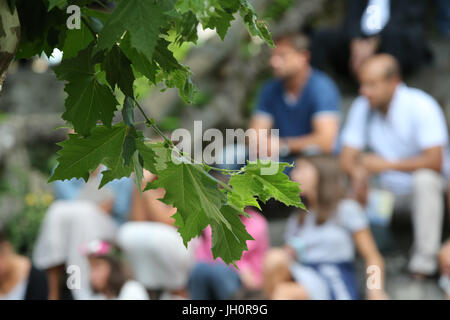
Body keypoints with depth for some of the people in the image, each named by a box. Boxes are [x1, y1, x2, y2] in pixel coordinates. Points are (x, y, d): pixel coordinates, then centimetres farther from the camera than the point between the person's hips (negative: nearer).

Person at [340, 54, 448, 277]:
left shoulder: (421, 106, -19)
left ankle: (424, 259, -29)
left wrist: (387, 164, -26)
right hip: (385, 189, 4)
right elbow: (347, 157, -2)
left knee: (425, 179, -38)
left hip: (417, 191, -4)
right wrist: (358, 173, -27)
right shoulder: (362, 107, -3)